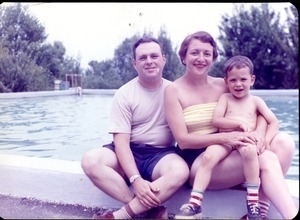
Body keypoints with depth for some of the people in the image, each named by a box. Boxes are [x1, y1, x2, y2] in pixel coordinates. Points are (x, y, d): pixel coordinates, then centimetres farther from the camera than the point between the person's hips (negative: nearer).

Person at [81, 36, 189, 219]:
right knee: (90, 161, -27)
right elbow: (121, 142, -12)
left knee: (180, 170, -34)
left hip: (162, 154, 0)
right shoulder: (124, 94, -3)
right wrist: (136, 180, -26)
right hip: (129, 153, 1)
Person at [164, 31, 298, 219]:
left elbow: (260, 113, 7)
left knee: (284, 142, -17)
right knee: (266, 159, -27)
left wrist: (259, 133, -18)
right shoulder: (174, 90, -5)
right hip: (197, 162, -6)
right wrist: (224, 137, -25)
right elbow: (182, 140, -12)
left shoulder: (222, 85, 9)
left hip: (227, 154, 6)